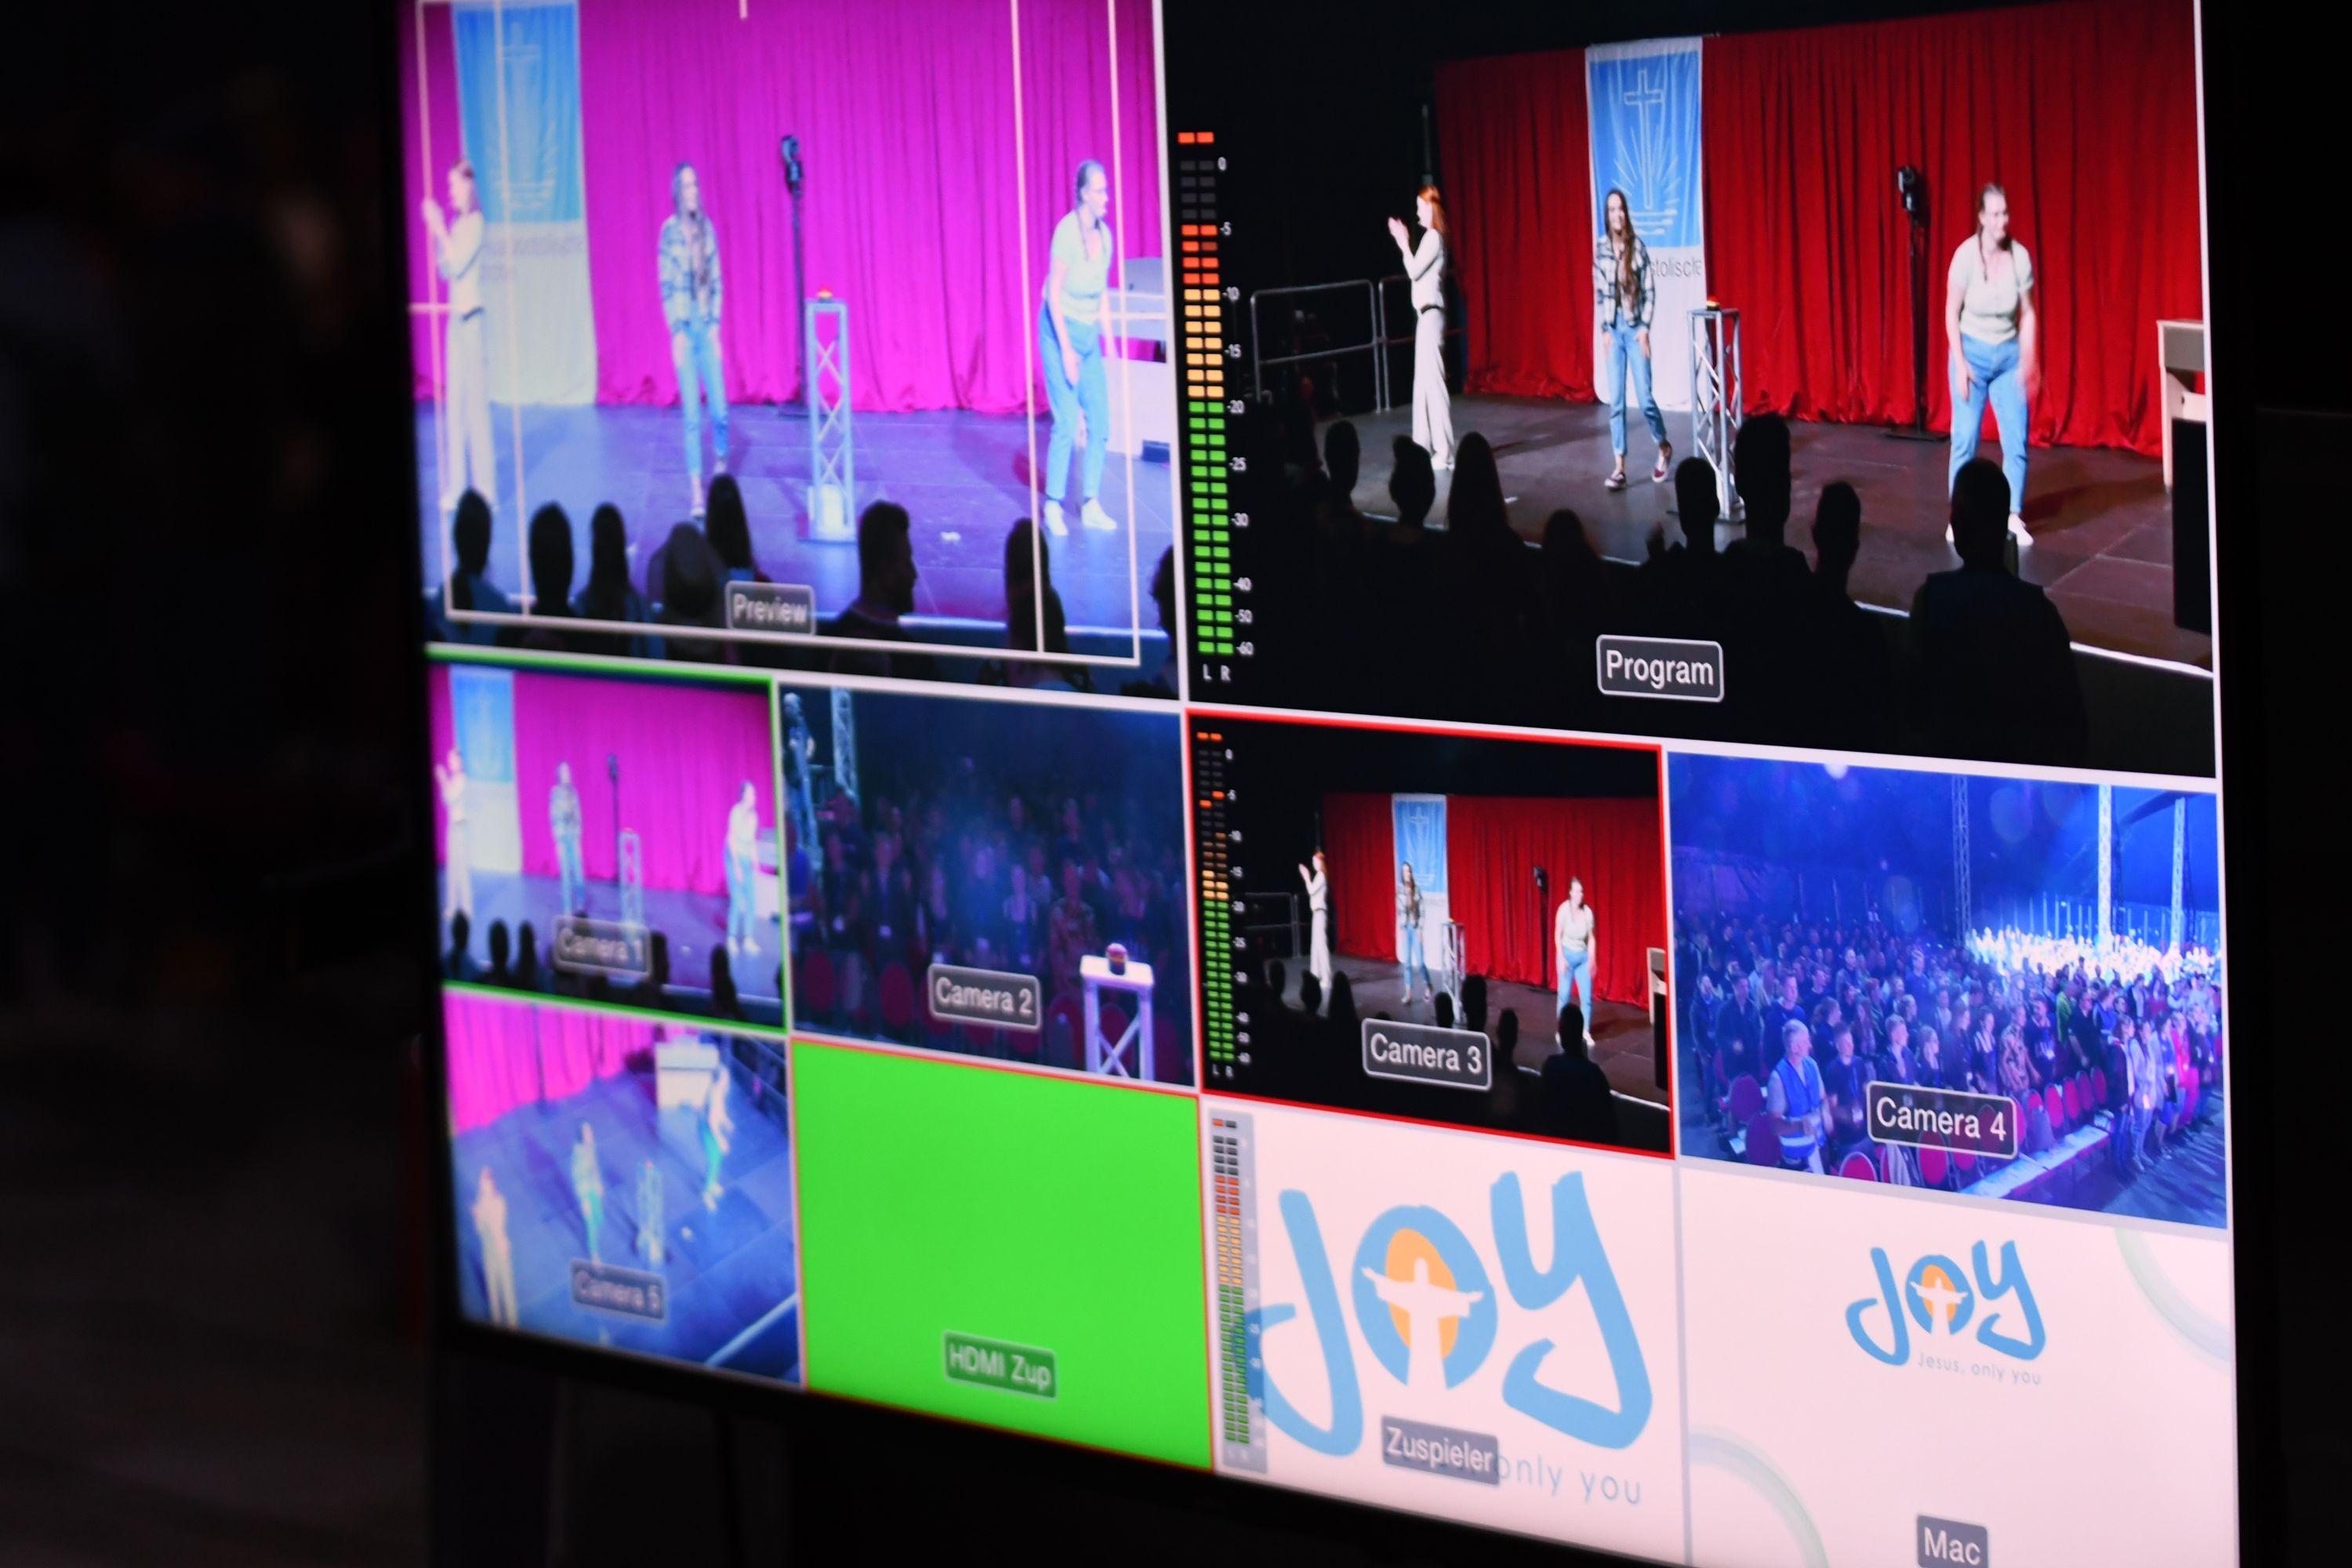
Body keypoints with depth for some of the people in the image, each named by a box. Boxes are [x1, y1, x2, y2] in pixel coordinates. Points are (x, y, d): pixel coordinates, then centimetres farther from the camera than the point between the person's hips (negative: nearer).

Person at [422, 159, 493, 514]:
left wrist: (441, 228, -16)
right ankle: (456, 488, 14)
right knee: (455, 404, 9)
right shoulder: (454, 222, 12)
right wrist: (434, 231, 7)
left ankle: (484, 490, -4)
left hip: (474, 319, -8)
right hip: (455, 318, 8)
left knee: (476, 402, -7)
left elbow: (459, 264, -19)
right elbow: (445, 269, 15)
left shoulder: (476, 223, -11)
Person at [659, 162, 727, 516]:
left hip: (707, 325, 3)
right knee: (692, 415, -3)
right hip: (683, 326, -3)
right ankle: (696, 491, 1)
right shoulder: (669, 231, -4)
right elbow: (666, 287, -4)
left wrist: (715, 324, 1)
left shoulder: (707, 228, 6)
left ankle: (721, 460, 29)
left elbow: (716, 281, 10)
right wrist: (677, 331, -10)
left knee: (719, 409, 0)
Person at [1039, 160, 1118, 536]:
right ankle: (1053, 507, -4)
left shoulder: (1105, 234, 2)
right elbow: (1054, 293, -18)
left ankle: (1092, 505, 11)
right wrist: (1066, 349, -19)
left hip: (1090, 334, 7)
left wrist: (1106, 336, 9)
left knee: (1099, 423, 3)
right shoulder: (1067, 232, -19)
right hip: (1060, 330, -7)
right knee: (1068, 423, -12)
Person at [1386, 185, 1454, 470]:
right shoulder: (1431, 237, 15)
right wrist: (1404, 244, 15)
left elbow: (1414, 271, -16)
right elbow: (1417, 271, 17)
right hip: (1425, 314, 10)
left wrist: (1403, 244, -8)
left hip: (1431, 314, -10)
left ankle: (1444, 452, -12)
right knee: (1423, 380, 11)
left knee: (1433, 380, -11)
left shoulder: (1434, 238, -13)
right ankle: (1425, 446, 15)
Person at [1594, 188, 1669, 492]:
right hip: (1613, 328, 2)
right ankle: (1619, 467, 1)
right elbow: (1598, 293, 6)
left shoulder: (1638, 246, -4)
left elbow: (1649, 291, -2)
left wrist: (1645, 327, -9)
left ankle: (1664, 448, 21)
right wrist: (1604, 330, -1)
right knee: (1616, 400, 0)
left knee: (1645, 398, -4)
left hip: (1635, 326, -2)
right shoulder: (1600, 249, 3)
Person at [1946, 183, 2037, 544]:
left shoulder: (2020, 256, -8)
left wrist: (2028, 363, -7)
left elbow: (2028, 315, 0)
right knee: (1965, 440, -3)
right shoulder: (1966, 255, -15)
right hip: (1973, 352, -2)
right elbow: (1952, 314, -8)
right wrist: (1960, 363, -12)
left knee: (2016, 439, -2)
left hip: (2009, 354, 2)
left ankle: (2013, 517, 7)